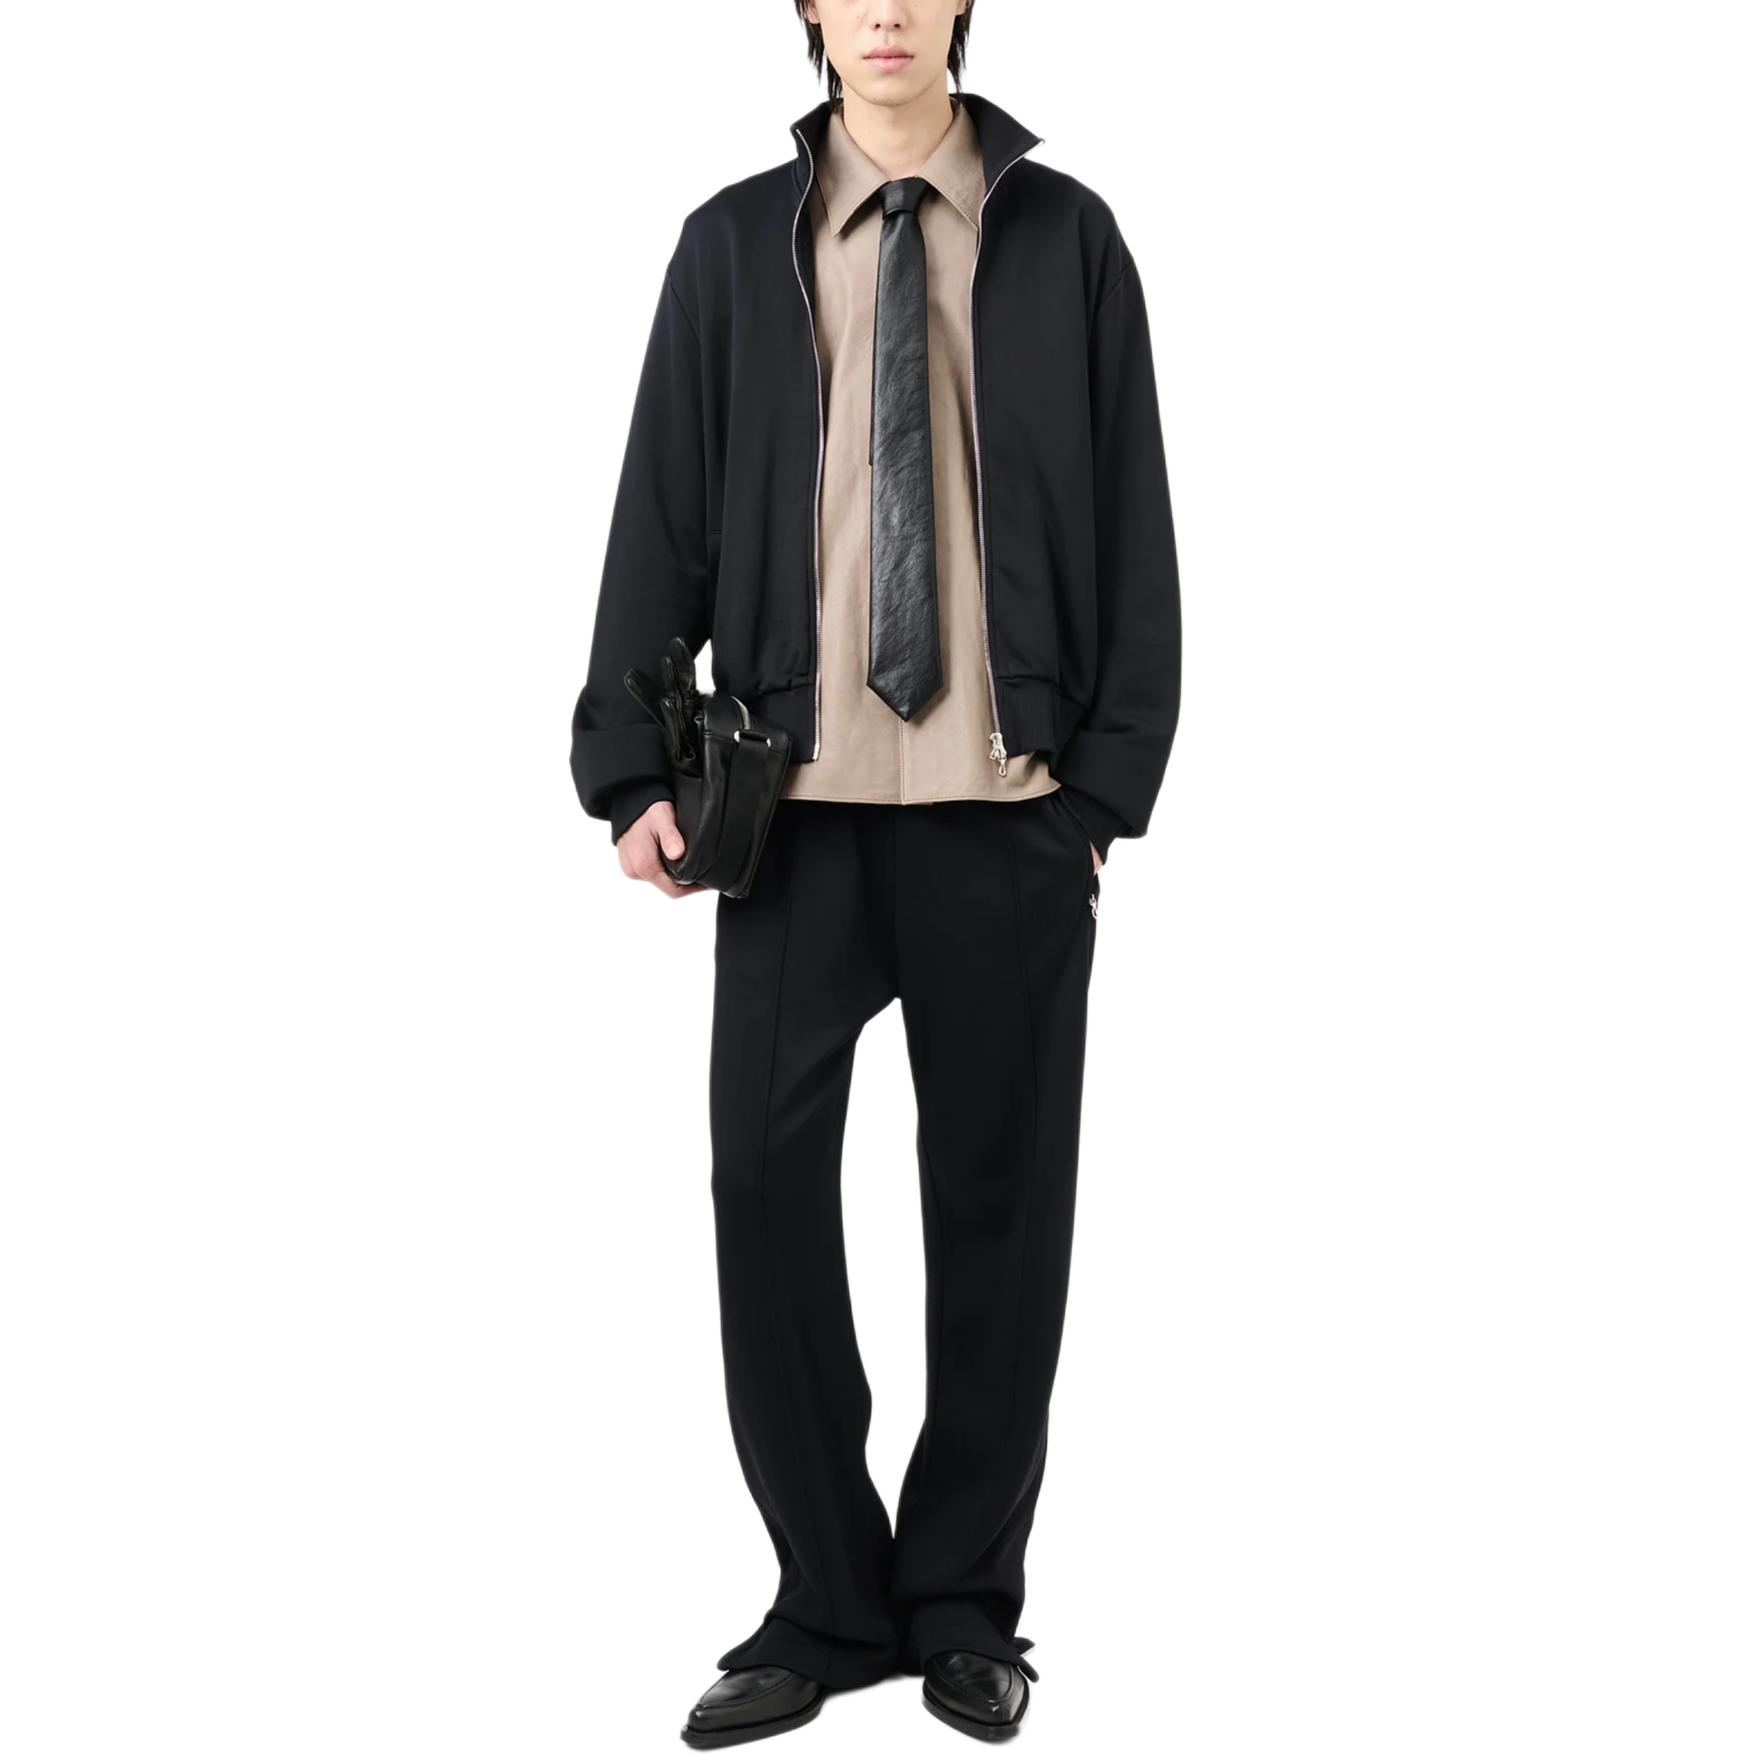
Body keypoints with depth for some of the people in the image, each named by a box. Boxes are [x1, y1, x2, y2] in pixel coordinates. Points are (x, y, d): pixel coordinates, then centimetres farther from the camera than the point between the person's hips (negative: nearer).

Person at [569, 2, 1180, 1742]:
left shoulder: (1066, 239, 5)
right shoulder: (734, 245, 7)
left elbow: (1133, 524, 4)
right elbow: (662, 513, 5)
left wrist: (1116, 768, -3)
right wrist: (633, 768, -2)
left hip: (1013, 809, 0)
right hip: (796, 800, 1)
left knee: (1002, 1200, 5)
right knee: (768, 1184, -2)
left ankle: (964, 1603, 20)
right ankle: (829, 1603, 13)